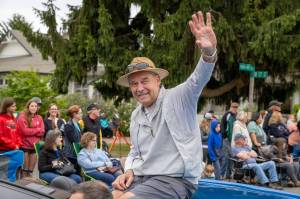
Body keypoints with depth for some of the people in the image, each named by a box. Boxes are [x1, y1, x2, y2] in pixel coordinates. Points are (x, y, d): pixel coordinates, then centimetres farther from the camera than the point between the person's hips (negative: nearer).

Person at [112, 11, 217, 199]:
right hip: (141, 178, 7)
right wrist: (129, 171, 3)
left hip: (175, 180, -7)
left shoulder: (177, 98, -7)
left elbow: (199, 79, -26)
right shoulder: (136, 115, 15)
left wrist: (209, 52, -47)